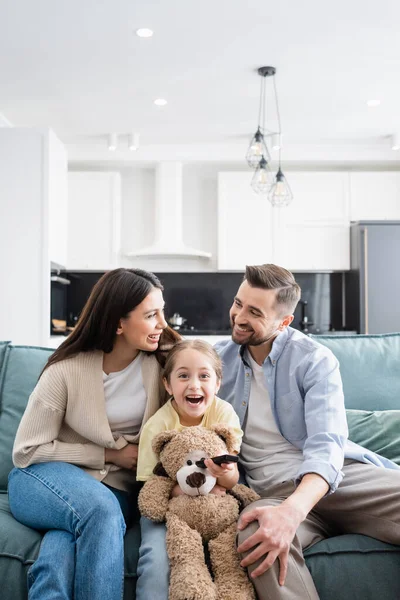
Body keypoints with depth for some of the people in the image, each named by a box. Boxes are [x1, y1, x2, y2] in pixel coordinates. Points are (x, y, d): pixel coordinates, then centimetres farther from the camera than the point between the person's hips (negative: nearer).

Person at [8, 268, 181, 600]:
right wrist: (109, 455, -12)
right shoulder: (66, 370, -15)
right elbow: (27, 451, -9)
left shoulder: (164, 360, -7)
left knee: (64, 549, -33)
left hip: (116, 488, 1)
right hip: (42, 477, -1)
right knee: (101, 508, -35)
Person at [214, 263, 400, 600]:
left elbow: (326, 446, -14)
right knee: (255, 535, -35)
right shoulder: (219, 358, 8)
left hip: (335, 473, -1)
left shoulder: (315, 360, -3)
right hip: (273, 489, 2)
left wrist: (292, 510, -33)